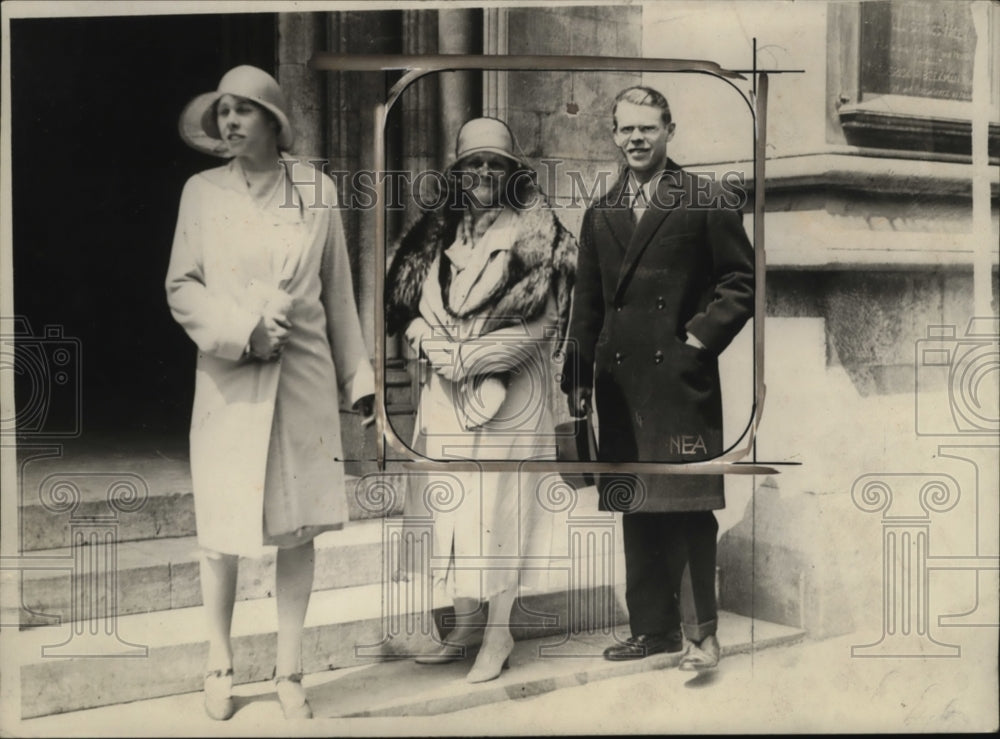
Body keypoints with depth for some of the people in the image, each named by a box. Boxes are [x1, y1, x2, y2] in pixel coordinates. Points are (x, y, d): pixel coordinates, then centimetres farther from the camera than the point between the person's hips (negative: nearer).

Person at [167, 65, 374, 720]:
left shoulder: (316, 190, 3)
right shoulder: (202, 192, 2)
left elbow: (338, 292, 8)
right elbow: (181, 288, 2)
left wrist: (358, 374, 9)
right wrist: (242, 330, -12)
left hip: (304, 377, 1)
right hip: (229, 381, 0)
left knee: (298, 529, 4)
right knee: (222, 529, 4)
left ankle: (290, 671, 17)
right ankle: (221, 665, 23)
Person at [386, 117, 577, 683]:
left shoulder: (536, 234, -2)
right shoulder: (438, 233, 11)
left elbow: (539, 322, -10)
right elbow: (407, 304, 9)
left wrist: (469, 356, -14)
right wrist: (437, 350, -10)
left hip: (509, 391, -4)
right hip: (445, 391, 5)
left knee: (500, 503, -2)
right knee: (453, 502, 7)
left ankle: (500, 631, 8)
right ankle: (466, 619, 19)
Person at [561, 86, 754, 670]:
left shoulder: (708, 203, 0)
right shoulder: (600, 215, 15)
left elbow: (742, 282, 1)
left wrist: (702, 337, -10)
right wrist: (578, 378, 12)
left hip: (681, 378, -5)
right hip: (620, 381, 5)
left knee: (690, 507, -5)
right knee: (636, 510, 10)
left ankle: (702, 633, 4)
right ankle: (653, 627, 20)